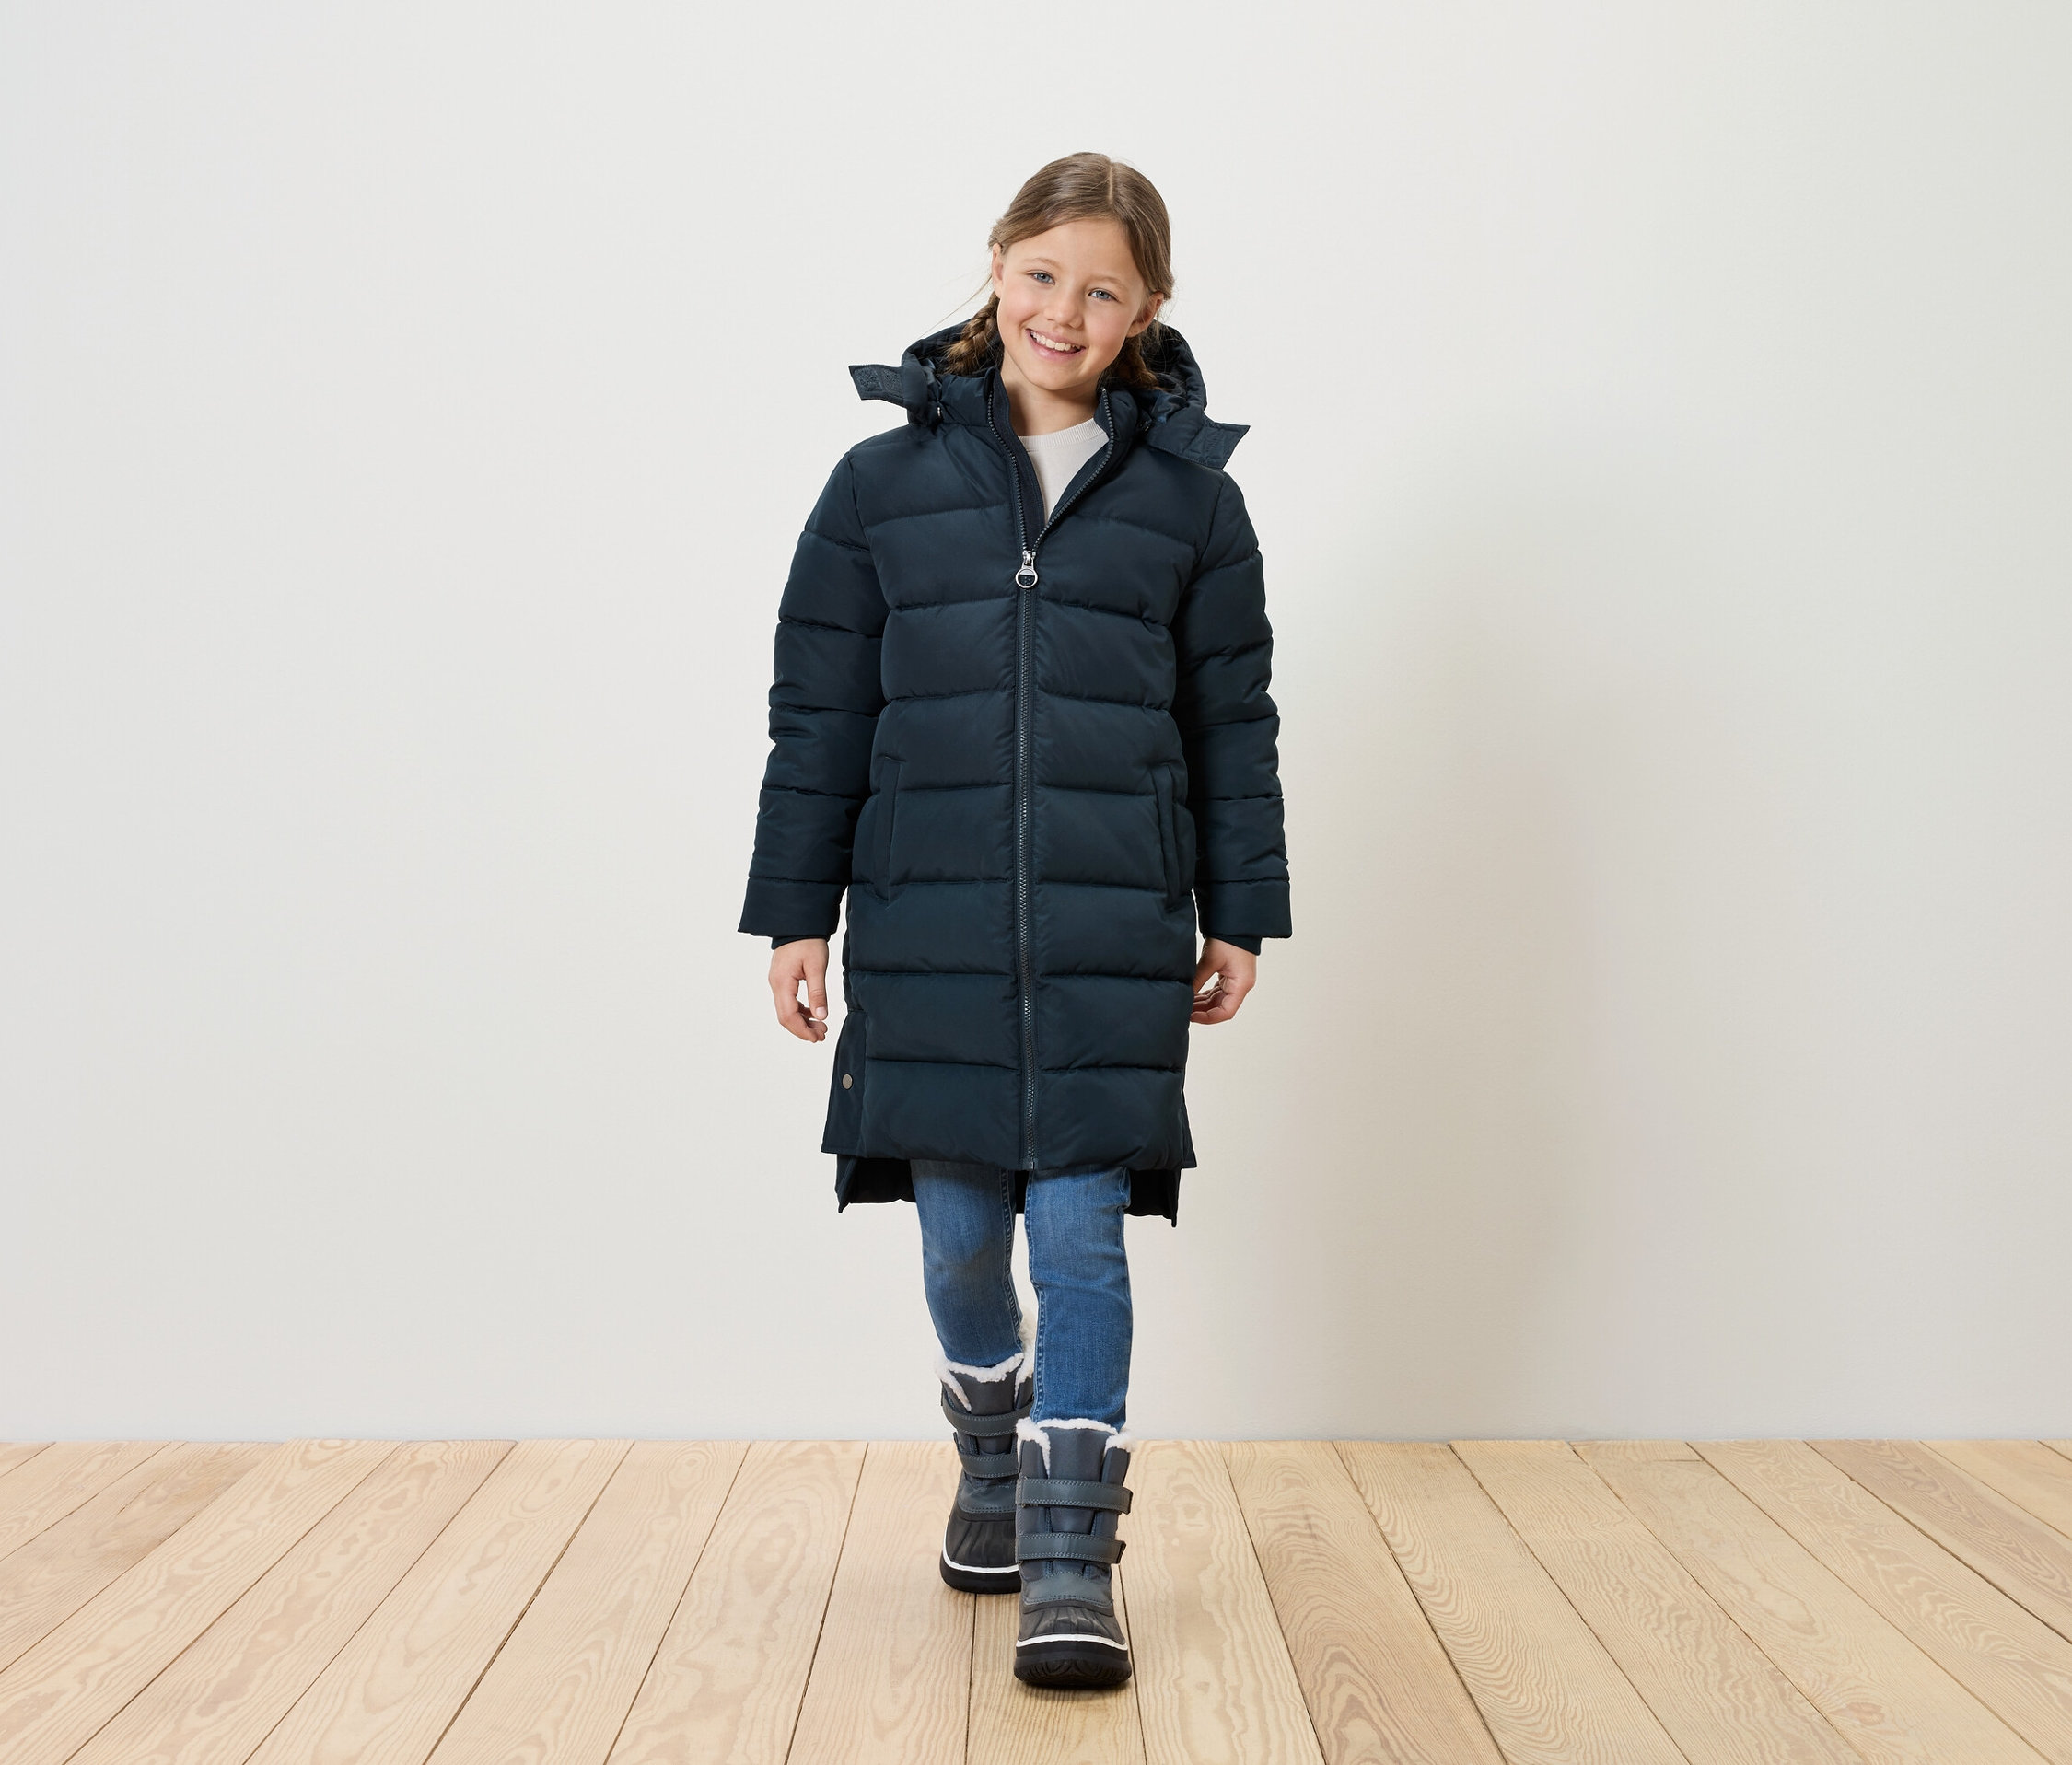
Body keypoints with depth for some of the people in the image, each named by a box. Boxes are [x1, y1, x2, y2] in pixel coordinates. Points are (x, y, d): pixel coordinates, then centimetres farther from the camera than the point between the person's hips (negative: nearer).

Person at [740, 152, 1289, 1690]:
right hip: (926, 935, 1)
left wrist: (1239, 916, 7)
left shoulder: (1189, 495, 5)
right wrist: (795, 912, 3)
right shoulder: (884, 485, 4)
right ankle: (994, 1468, 37)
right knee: (961, 1234, 11)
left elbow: (1235, 726, 9)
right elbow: (818, 716, 5)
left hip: (1114, 942, -1)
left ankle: (1072, 1561, 7)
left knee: (1082, 1236, -2)